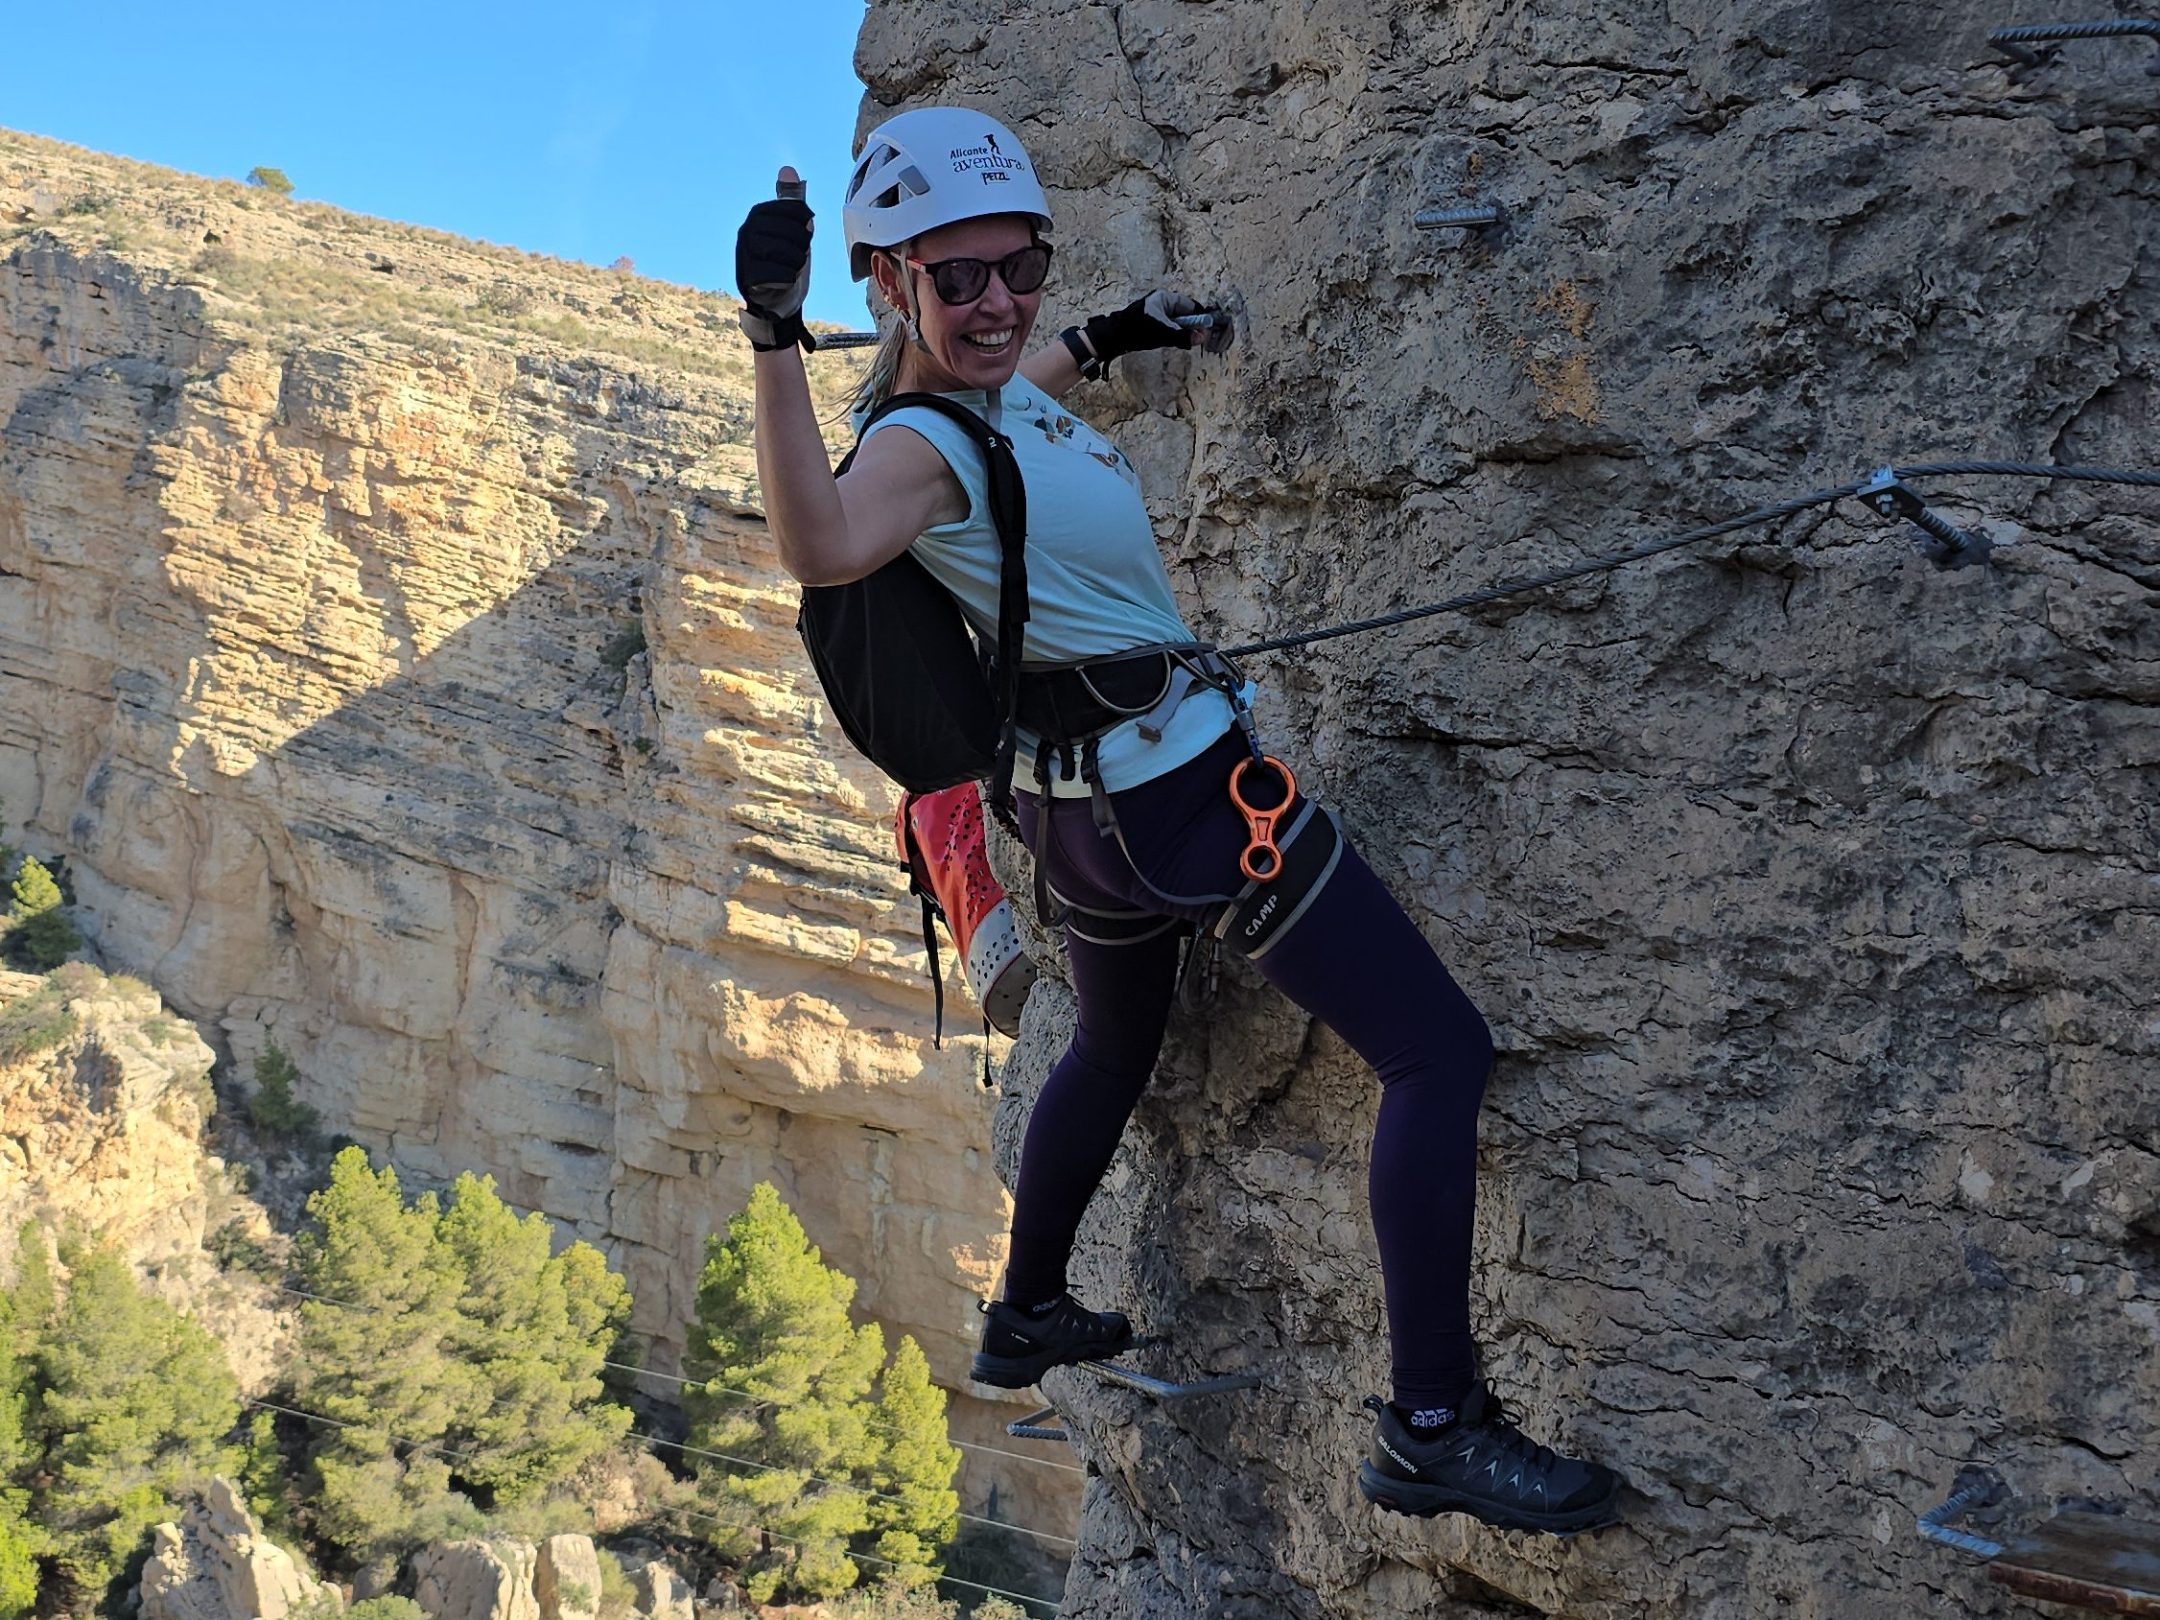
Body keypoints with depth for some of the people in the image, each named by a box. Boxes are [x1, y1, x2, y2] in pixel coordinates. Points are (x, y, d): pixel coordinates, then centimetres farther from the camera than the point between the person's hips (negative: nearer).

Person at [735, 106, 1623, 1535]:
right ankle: (1434, 1428, -5)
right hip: (1184, 785, -10)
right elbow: (822, 546, -45)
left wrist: (1103, 340, 29)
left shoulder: (997, 392, 6)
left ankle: (1028, 1318, 49)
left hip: (1091, 803, 10)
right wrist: (776, 339, -53)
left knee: (1113, 1050, 32)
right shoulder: (920, 445, -21)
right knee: (1440, 1047, -6)